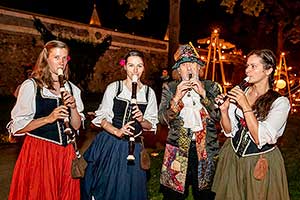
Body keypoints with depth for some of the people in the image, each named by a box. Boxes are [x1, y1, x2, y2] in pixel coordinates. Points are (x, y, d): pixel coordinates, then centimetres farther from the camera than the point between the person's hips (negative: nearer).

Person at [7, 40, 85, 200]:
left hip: (65, 151, 4)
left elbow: (76, 125, 8)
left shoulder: (72, 88, 8)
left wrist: (73, 107, -9)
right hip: (38, 151, -4)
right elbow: (17, 127, -10)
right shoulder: (31, 85, -6)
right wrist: (48, 118, -20)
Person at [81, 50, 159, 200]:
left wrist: (142, 120, -15)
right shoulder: (113, 87, -1)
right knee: (105, 185, 5)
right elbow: (101, 117, -3)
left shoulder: (149, 92, 4)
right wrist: (117, 132, -20)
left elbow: (151, 126, 7)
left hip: (133, 147, 2)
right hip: (110, 144, -1)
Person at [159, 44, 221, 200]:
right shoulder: (170, 88, 4)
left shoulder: (211, 87, 6)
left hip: (206, 150, 1)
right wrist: (176, 98, -18)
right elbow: (162, 118, -4)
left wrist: (203, 94, -15)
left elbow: (219, 116, -5)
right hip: (178, 150, 0)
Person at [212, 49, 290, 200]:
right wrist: (224, 110, -18)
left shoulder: (280, 102, -14)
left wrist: (246, 107, -26)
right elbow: (229, 131, 0)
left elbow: (261, 139, -22)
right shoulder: (239, 92, -5)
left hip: (261, 163, -3)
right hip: (233, 155, 4)